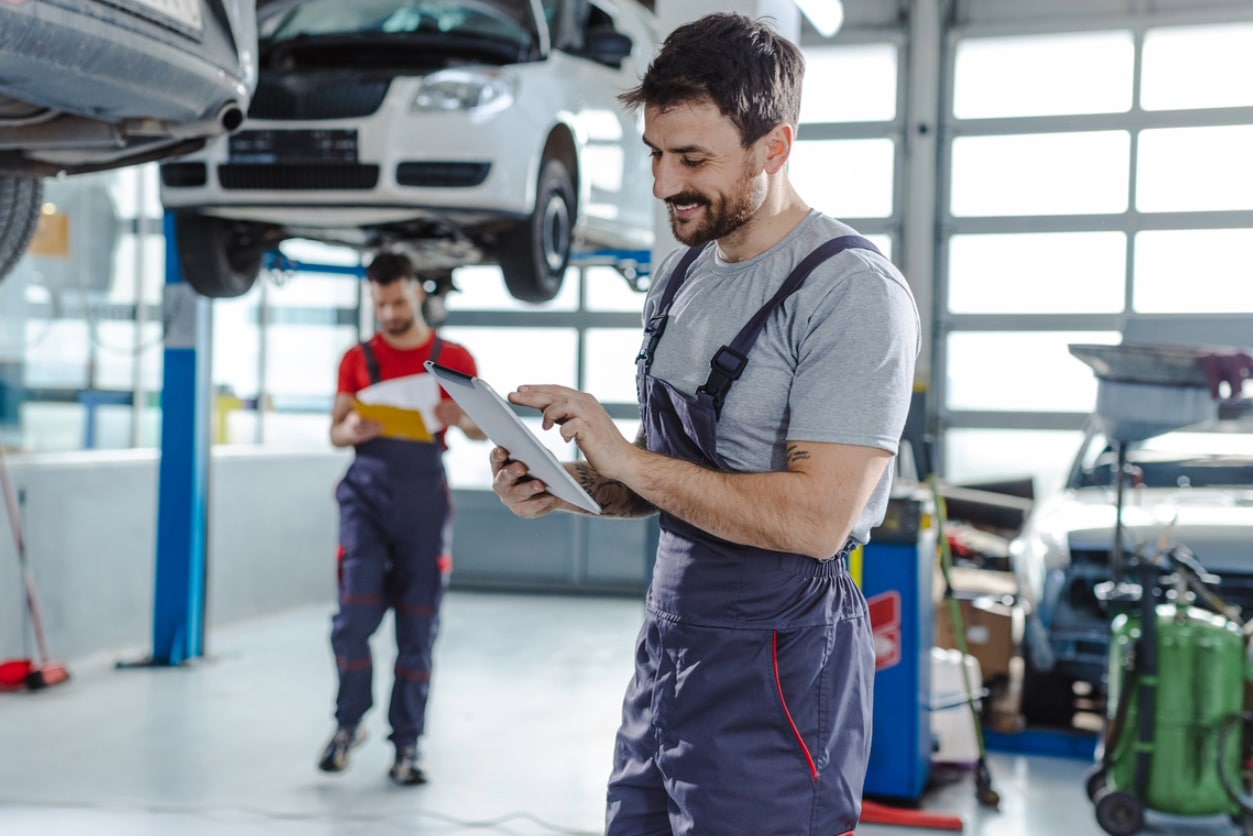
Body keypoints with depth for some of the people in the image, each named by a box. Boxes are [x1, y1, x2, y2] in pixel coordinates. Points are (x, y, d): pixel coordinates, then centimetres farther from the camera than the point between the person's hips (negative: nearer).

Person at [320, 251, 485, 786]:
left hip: (423, 495, 0)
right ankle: (348, 724, 11)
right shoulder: (358, 358, 10)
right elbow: (335, 431, 9)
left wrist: (461, 420, -16)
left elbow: (484, 429, 7)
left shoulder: (453, 359, 7)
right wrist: (351, 431, -15)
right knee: (355, 613, -10)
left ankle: (407, 746, 8)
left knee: (417, 626, 0)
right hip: (367, 490, 0)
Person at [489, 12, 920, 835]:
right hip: (669, 639, 8)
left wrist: (626, 459, -21)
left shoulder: (854, 293, -16)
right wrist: (569, 487, -2)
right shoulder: (680, 275, 10)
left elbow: (816, 516, -24)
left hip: (774, 668, -7)